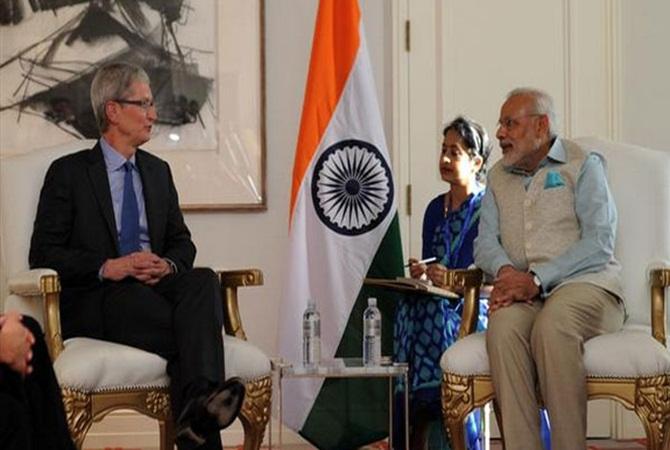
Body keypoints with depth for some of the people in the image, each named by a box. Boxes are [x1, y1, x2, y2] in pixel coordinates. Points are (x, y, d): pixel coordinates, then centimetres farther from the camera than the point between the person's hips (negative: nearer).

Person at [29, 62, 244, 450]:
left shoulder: (158, 171, 22)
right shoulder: (69, 172, 5)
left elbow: (182, 242, 21)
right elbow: (44, 254, -1)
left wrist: (169, 265, -5)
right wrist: (106, 267, -18)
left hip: (156, 286, 4)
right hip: (98, 302, -4)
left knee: (204, 280, -32)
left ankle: (199, 403, -50)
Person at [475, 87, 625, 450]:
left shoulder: (583, 165, 5)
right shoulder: (498, 176, 22)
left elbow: (599, 243, -7)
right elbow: (485, 241, 13)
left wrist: (537, 280, -16)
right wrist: (505, 271, -11)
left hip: (584, 283, -3)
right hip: (523, 290, 4)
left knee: (552, 327, -37)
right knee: (503, 326, -32)